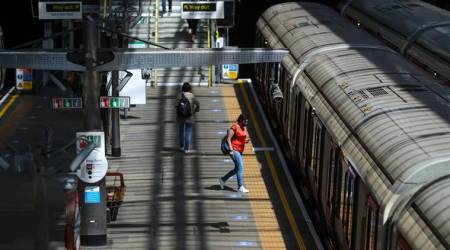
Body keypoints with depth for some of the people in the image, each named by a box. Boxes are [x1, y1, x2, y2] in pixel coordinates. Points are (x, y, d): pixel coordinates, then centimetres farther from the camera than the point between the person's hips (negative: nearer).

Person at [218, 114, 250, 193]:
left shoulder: (244, 127, 12)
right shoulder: (234, 127, -14)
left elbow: (246, 138, 19)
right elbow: (228, 138, -16)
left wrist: (247, 140, -6)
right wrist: (231, 150, -22)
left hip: (239, 151, 9)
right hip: (234, 150, -9)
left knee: (237, 169, 12)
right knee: (240, 167, -12)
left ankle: (223, 179, 25)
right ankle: (240, 187, -8)